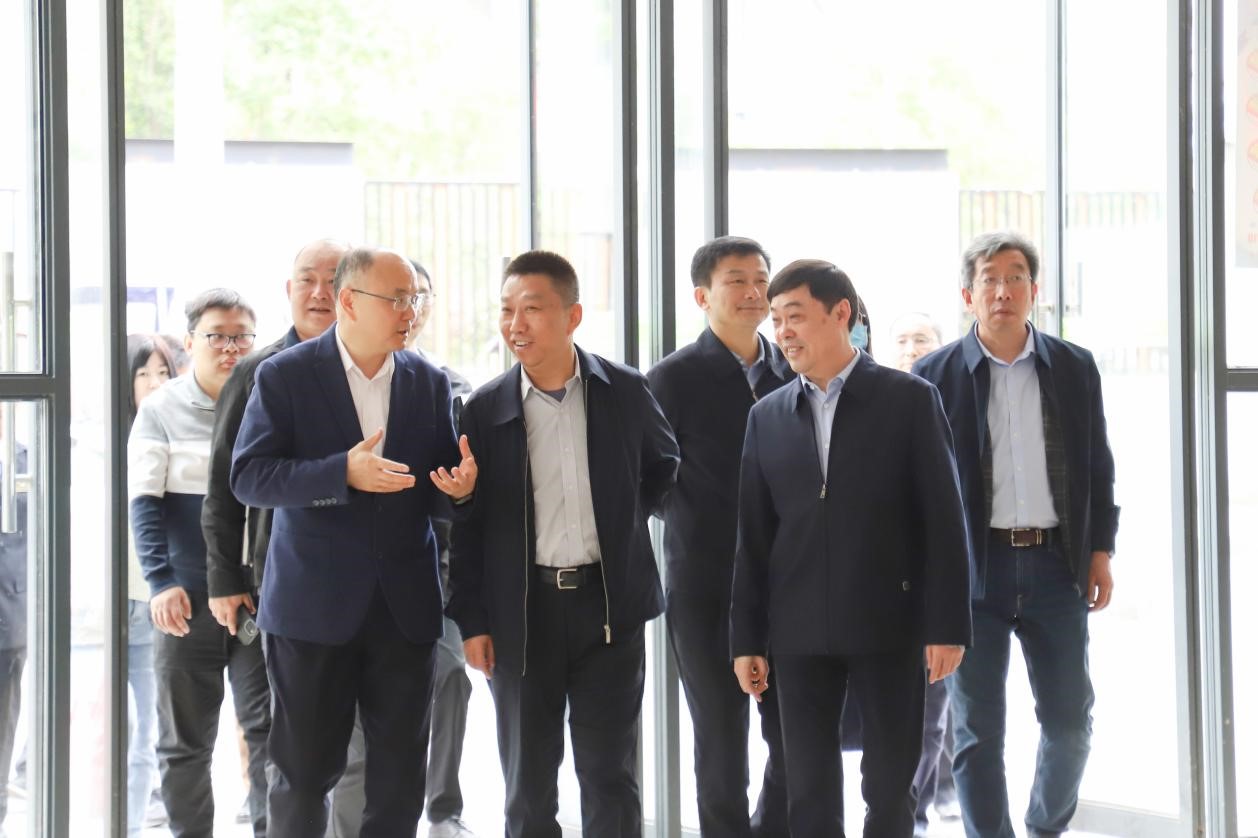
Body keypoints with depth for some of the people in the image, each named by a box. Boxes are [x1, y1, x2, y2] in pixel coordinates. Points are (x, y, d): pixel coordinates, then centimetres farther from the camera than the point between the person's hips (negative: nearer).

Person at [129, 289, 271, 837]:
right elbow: (145, 501, -3)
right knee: (186, 740, 6)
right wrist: (161, 582, -16)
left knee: (270, 729, -3)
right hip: (188, 600, 0)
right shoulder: (161, 411, 4)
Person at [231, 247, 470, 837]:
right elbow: (248, 478, -12)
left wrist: (460, 483, -9)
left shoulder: (429, 382, 7)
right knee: (305, 771, 5)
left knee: (400, 776, 7)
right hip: (313, 605, -3)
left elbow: (444, 476, 16)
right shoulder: (284, 376, -5)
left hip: (404, 605, 3)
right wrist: (343, 473, -25)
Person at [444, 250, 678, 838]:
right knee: (529, 781, 8)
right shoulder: (487, 408, -2)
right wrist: (471, 621, -2)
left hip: (609, 606, 0)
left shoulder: (625, 392, -2)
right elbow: (467, 522, 1)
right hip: (522, 613, 0)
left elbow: (663, 464, 18)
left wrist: (625, 520, 7)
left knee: (610, 777, 5)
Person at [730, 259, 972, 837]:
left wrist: (947, 625, -9)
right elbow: (753, 536, 9)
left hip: (888, 623, -2)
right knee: (809, 790, 4)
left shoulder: (909, 400, -1)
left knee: (891, 784, 5)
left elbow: (942, 519, -4)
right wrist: (746, 639, 6)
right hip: (801, 632, 3)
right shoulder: (767, 416, 9)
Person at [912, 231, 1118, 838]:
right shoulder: (935, 376, -2)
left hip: (1056, 565, 2)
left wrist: (1100, 550, 5)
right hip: (972, 568, -2)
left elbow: (1098, 467, 11)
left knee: (1070, 719, 7)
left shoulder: (1075, 368, 5)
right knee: (978, 729, 1)